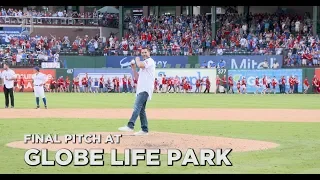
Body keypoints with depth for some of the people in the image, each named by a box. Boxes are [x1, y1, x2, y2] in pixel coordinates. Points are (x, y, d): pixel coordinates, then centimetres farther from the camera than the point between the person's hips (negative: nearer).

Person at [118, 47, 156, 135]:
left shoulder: (150, 61, -2)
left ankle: (130, 126, -33)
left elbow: (140, 65, -22)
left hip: (145, 89, -10)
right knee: (141, 109, 9)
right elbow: (137, 78, 26)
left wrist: (137, 60, -1)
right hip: (141, 89, 10)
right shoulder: (143, 64, 27)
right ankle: (144, 130, 11)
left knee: (137, 107, -21)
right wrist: (133, 68, 14)